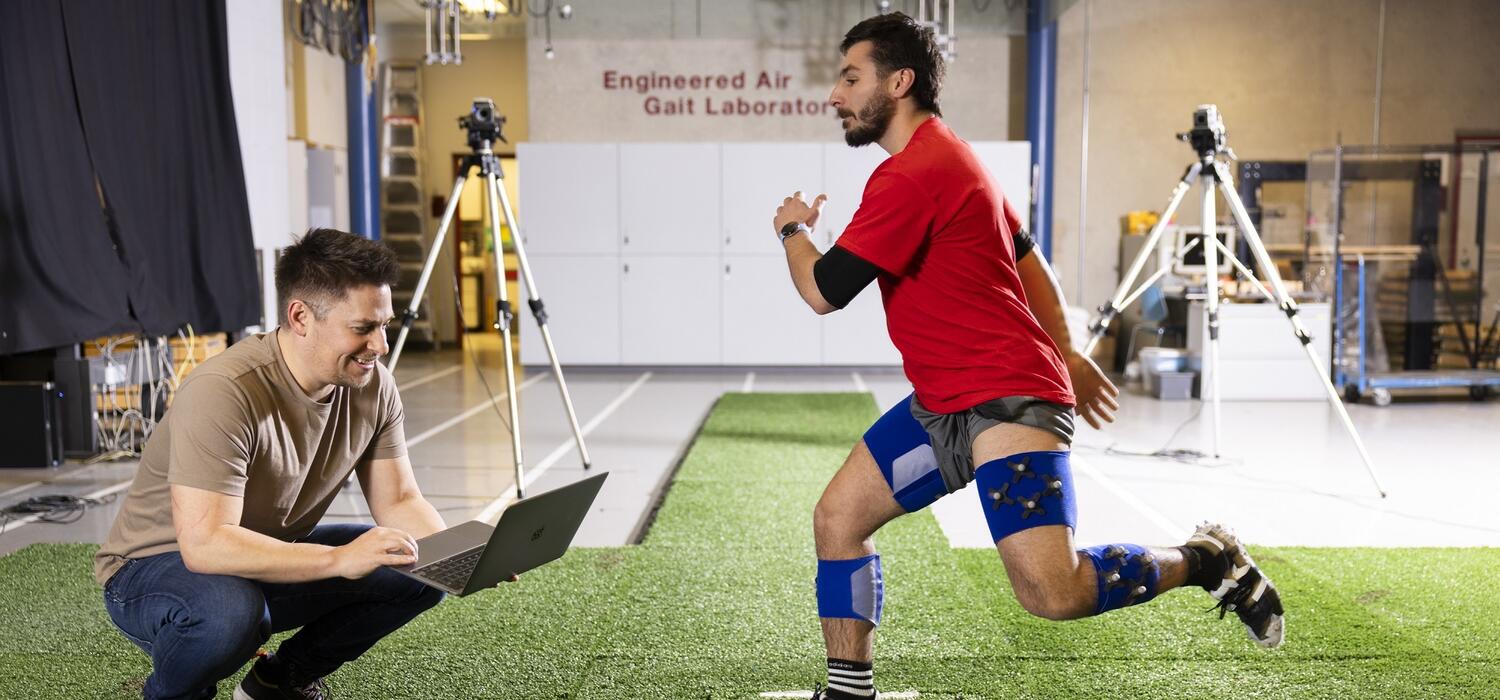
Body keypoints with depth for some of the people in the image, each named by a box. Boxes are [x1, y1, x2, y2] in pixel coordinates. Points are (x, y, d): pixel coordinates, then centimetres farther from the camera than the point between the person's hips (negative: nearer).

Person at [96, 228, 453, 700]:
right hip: (159, 567, -6)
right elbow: (205, 543, -37)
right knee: (228, 609, -39)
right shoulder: (223, 393, -32)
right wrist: (338, 560, -45)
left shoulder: (373, 386, -10)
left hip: (275, 558, 7)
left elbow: (399, 501, -5)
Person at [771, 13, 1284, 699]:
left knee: (1052, 594, -16)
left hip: (1005, 403, -11)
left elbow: (822, 291, -17)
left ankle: (1207, 559, 8)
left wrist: (793, 228, 4)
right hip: (943, 404, 11)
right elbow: (1026, 256, 25)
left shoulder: (911, 175, -18)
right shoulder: (946, 156, 16)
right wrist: (1065, 354, 32)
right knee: (836, 517, 5)